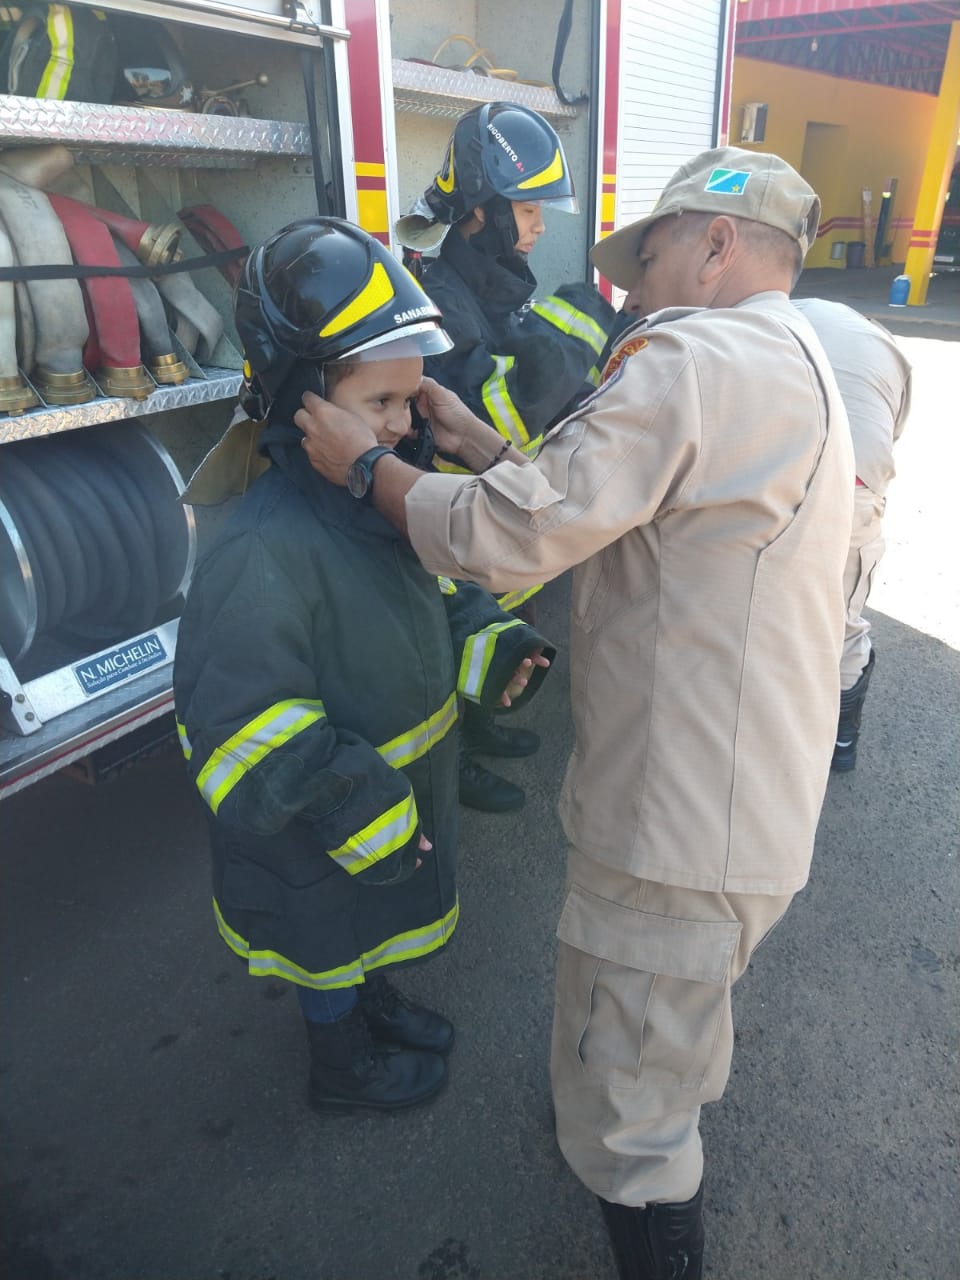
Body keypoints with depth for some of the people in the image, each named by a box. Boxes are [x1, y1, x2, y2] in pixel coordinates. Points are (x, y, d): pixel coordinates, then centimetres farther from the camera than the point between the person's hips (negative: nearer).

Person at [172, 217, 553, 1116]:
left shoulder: (377, 499, -5)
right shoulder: (265, 553, -35)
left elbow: (428, 594, 9)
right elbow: (237, 718, -33)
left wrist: (491, 643, -8)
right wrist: (352, 802, -32)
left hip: (398, 798, 8)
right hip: (321, 835, -7)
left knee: (370, 932, 32)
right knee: (331, 939, 21)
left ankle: (375, 1005, 60)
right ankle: (343, 1067, 49)